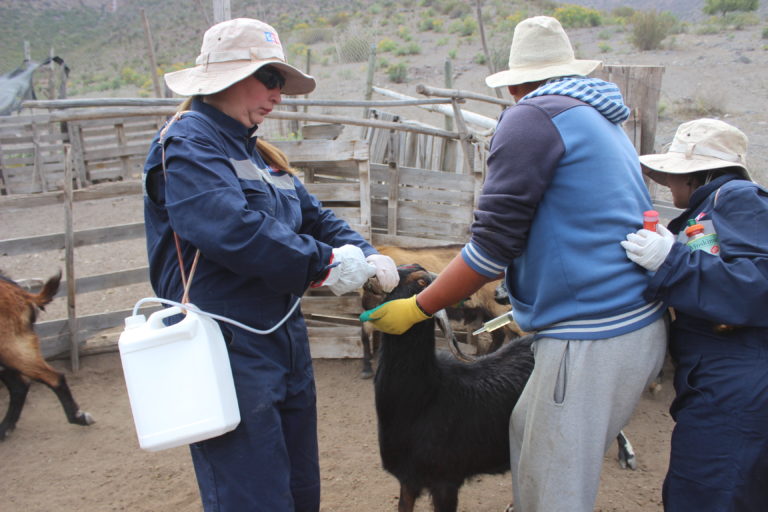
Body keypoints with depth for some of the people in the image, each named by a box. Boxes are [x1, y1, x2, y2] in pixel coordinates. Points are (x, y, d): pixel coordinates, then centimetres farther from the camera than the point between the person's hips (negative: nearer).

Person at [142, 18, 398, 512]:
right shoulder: (188, 143, -11)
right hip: (230, 350, -9)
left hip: (286, 339, 9)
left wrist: (366, 256, -5)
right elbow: (234, 230, -27)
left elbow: (315, 216, 14)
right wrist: (325, 262, -20)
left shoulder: (261, 154, 16)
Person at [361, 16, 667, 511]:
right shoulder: (606, 123, 19)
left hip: (593, 340, -9)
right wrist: (532, 309, 34)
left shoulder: (533, 117, -9)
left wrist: (414, 310, -4)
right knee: (527, 430, 23)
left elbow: (493, 244, -13)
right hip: (641, 325, 10)